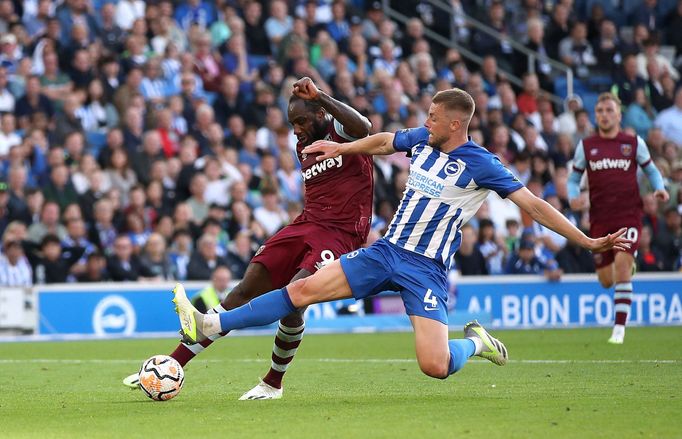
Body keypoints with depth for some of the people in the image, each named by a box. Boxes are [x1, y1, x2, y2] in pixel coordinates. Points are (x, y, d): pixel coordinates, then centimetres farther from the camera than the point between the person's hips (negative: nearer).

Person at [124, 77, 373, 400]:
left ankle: (273, 383, -3)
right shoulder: (304, 148, 19)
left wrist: (318, 95, -35)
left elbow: (362, 127, -31)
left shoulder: (340, 130, -5)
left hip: (340, 234, -7)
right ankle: (173, 364, -7)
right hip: (306, 225, 7)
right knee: (244, 291, -5)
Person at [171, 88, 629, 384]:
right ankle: (211, 326, -7)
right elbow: (383, 141, 27)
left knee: (435, 366, -20)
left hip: (426, 269, -5)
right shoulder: (421, 140, 4)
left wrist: (589, 241, -18)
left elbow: (532, 203, -14)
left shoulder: (480, 165, -13)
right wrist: (342, 148, 30)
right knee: (304, 288, -6)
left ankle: (476, 342, 14)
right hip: (386, 251, 5)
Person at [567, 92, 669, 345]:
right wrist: (573, 198, -5)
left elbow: (651, 169, 17)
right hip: (599, 218, 2)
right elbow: (574, 178, 16)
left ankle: (619, 328, -14)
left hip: (629, 215, -2)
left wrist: (659, 189, -4)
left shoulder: (634, 143, 4)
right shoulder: (586, 146, 7)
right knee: (606, 281, 5)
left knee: (621, 269, -20)